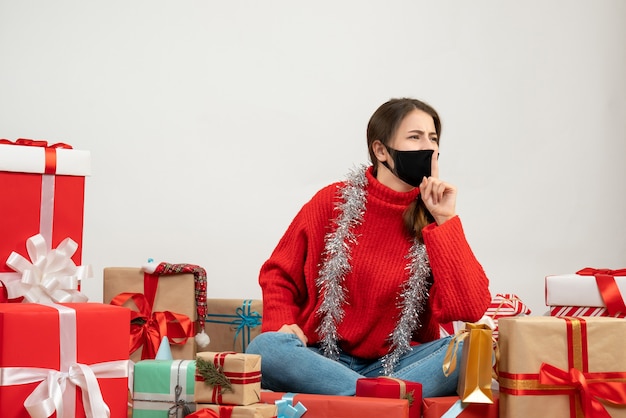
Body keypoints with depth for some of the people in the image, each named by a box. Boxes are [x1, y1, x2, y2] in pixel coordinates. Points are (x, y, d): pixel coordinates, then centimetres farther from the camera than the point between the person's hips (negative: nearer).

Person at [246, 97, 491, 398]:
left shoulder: (437, 217, 1)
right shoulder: (333, 201, 0)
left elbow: (471, 310, -13)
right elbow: (279, 274, 9)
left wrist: (445, 221, -12)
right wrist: (282, 324, -12)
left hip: (397, 364, 1)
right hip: (323, 359, 0)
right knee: (265, 348, -31)